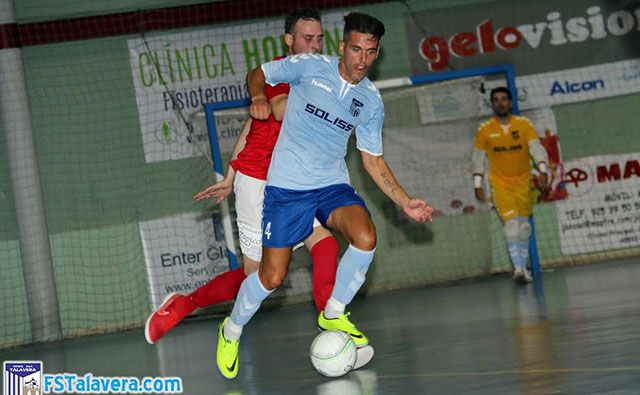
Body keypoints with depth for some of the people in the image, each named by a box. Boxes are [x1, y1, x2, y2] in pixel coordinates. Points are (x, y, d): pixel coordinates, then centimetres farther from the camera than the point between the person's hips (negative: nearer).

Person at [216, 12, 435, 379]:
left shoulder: (372, 101, 3)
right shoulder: (309, 66, -8)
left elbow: (373, 159, 11)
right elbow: (258, 74, 5)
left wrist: (405, 201, 2)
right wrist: (259, 97, -17)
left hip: (333, 184, 3)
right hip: (287, 186, -3)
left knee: (366, 238, -26)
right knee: (272, 277, -7)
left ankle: (333, 314, 0)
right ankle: (232, 331, 24)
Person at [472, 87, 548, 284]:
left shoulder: (524, 125, -3)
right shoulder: (485, 130, -2)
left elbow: (536, 148, -8)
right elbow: (478, 158, 5)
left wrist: (543, 171, -23)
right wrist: (478, 185, 2)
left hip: (523, 181, 2)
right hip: (499, 183, -2)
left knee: (524, 226, 8)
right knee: (511, 223, -17)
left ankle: (523, 267, 20)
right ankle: (518, 268, -21)